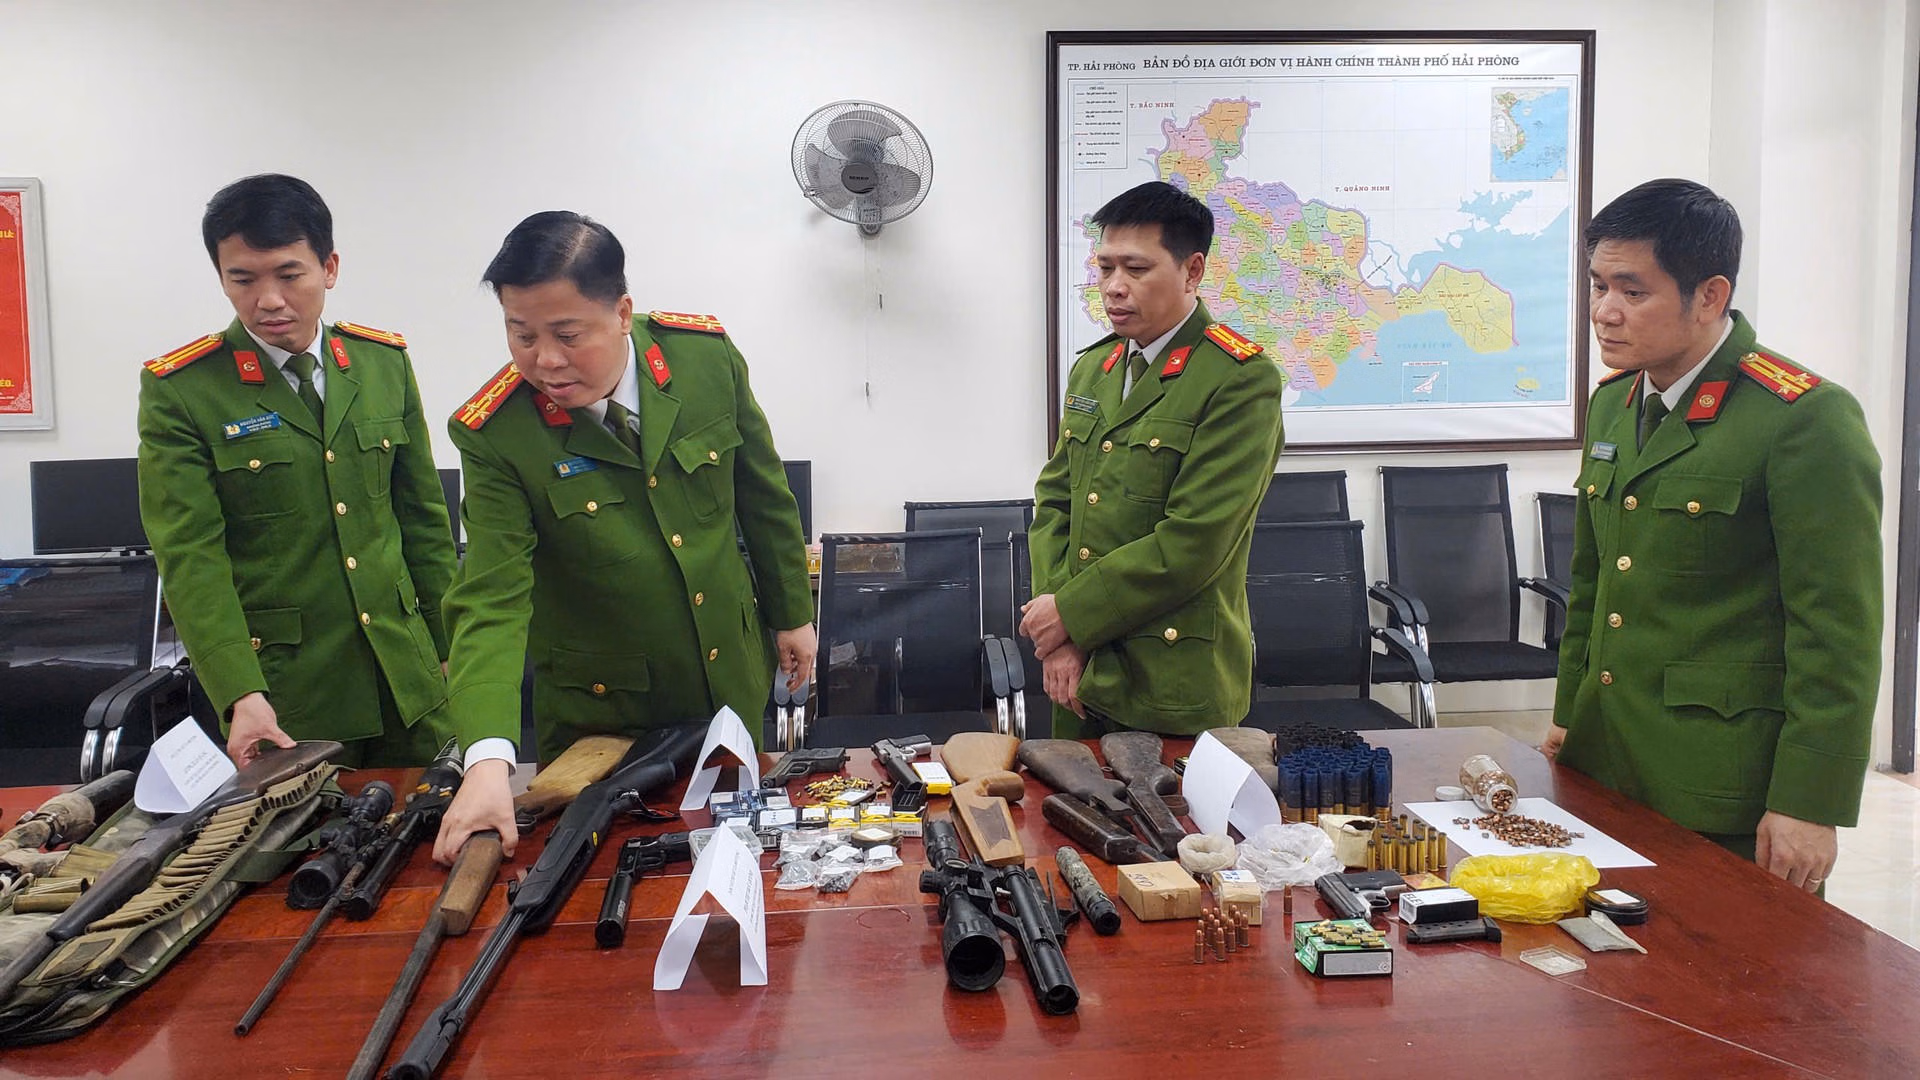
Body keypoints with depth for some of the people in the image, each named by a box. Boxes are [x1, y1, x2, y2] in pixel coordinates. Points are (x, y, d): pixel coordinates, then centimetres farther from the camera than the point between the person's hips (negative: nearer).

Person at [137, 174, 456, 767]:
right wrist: (241, 696, -22)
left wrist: (451, 652, 10)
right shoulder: (177, 389, -6)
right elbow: (191, 558, -12)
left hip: (406, 680, 4)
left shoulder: (385, 361, 6)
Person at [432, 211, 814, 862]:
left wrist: (793, 613, 8)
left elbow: (763, 497, 0)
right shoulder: (496, 435, -21)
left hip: (731, 682, 3)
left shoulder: (707, 357, -13)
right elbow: (492, 601, -26)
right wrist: (488, 760, -38)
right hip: (601, 710, -2)